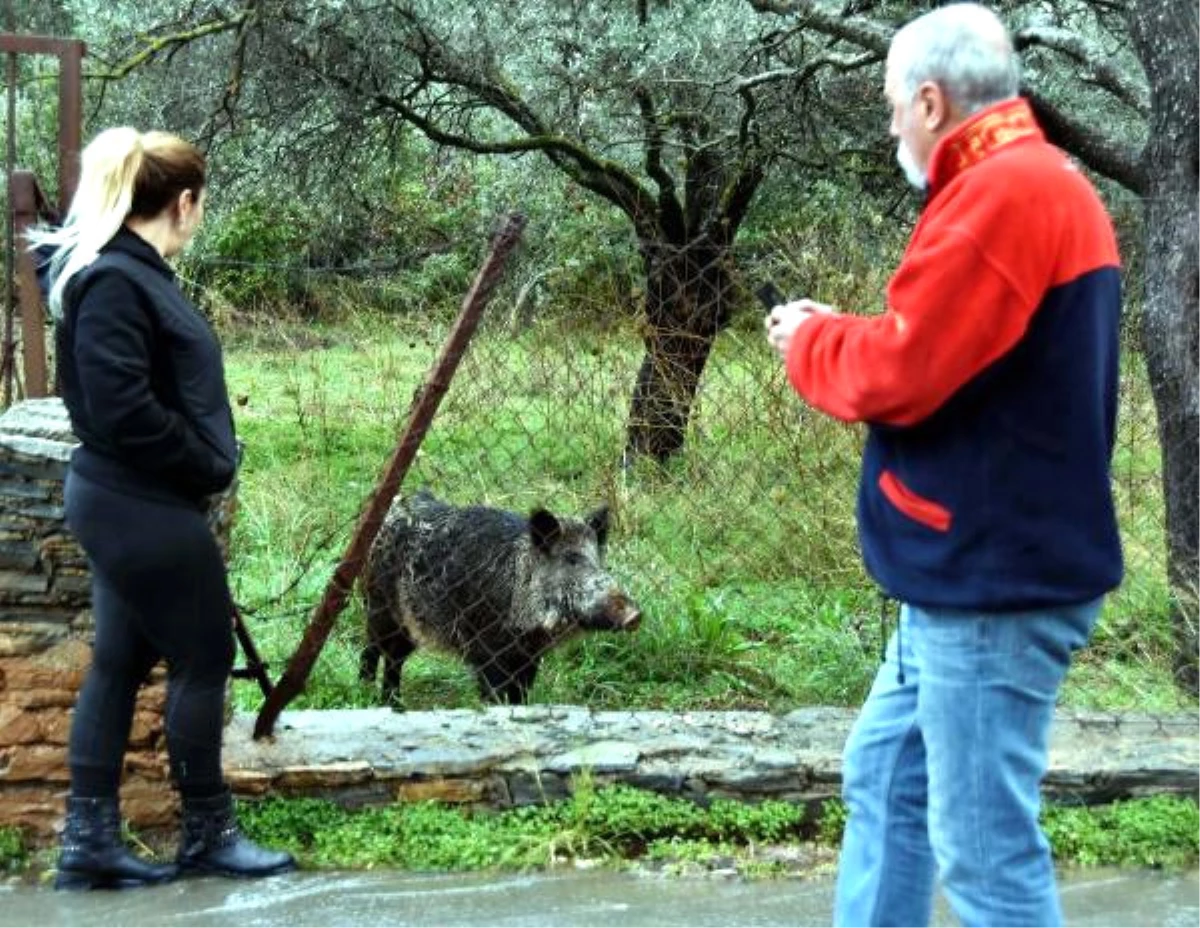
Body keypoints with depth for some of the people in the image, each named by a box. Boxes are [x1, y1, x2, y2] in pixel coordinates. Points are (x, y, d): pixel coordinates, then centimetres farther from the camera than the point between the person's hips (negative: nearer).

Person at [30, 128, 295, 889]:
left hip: (134, 503, 10)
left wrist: (208, 460, 5)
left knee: (120, 663, 12)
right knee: (204, 659, 2)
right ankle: (209, 834, 16)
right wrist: (207, 465, -14)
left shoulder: (130, 271, 11)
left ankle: (90, 841, 18)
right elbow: (125, 412, -24)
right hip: (144, 508, -10)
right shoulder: (113, 283, -20)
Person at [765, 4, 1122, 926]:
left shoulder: (1004, 193, -19)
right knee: (883, 783, 19)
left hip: (996, 581, -11)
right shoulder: (1043, 184, 15)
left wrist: (808, 338, -1)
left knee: (985, 849, -5)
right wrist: (841, 332, 9)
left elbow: (897, 375, -20)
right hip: (985, 567, 11)